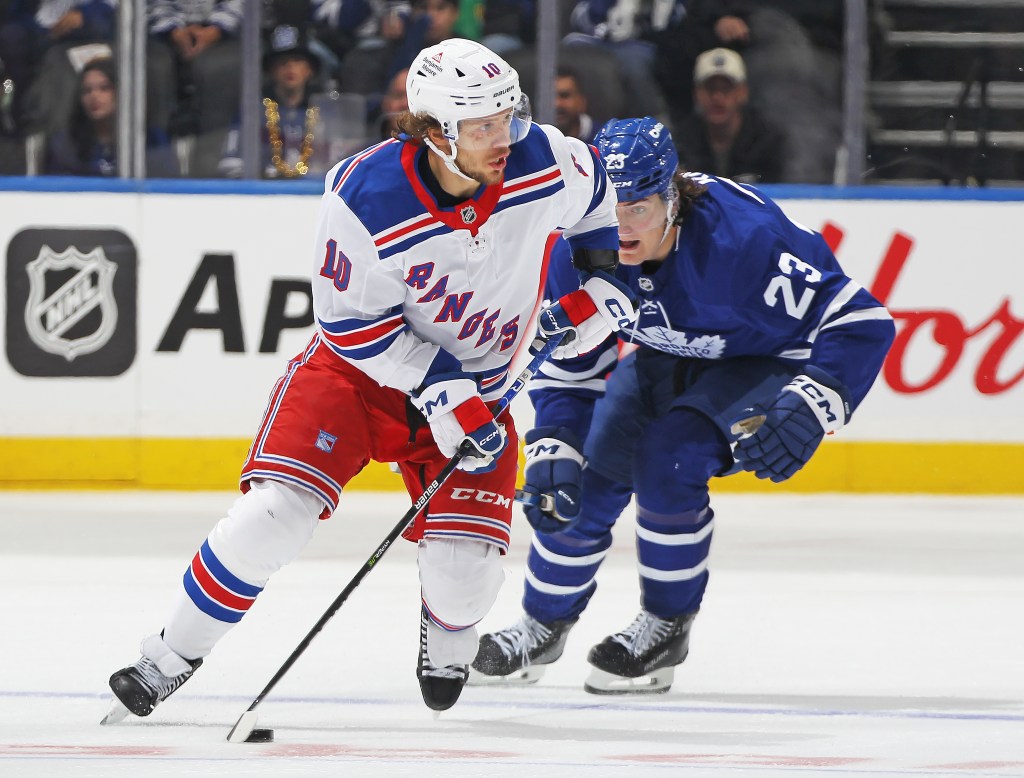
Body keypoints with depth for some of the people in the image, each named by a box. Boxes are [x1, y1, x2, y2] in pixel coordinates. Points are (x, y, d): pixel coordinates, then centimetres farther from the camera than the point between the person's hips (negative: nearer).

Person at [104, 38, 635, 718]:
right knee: (274, 513, -20)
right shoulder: (366, 196, -28)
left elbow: (606, 193, 6)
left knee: (464, 567, -11)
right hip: (361, 363, -2)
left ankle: (449, 638, 30)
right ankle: (170, 658, 0)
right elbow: (349, 318, -18)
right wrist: (437, 387, -25)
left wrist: (604, 280, -2)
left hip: (478, 388, 2)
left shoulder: (545, 165, -19)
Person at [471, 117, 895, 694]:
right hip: (668, 362, 5)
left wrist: (807, 410, -44)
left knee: (668, 457, -26)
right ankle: (545, 625, 20)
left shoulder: (742, 235, -37)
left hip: (767, 362, -5)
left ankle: (668, 626, -6)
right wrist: (553, 454, -24)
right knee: (589, 470, -6)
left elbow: (860, 322, -33)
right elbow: (566, 368, -8)